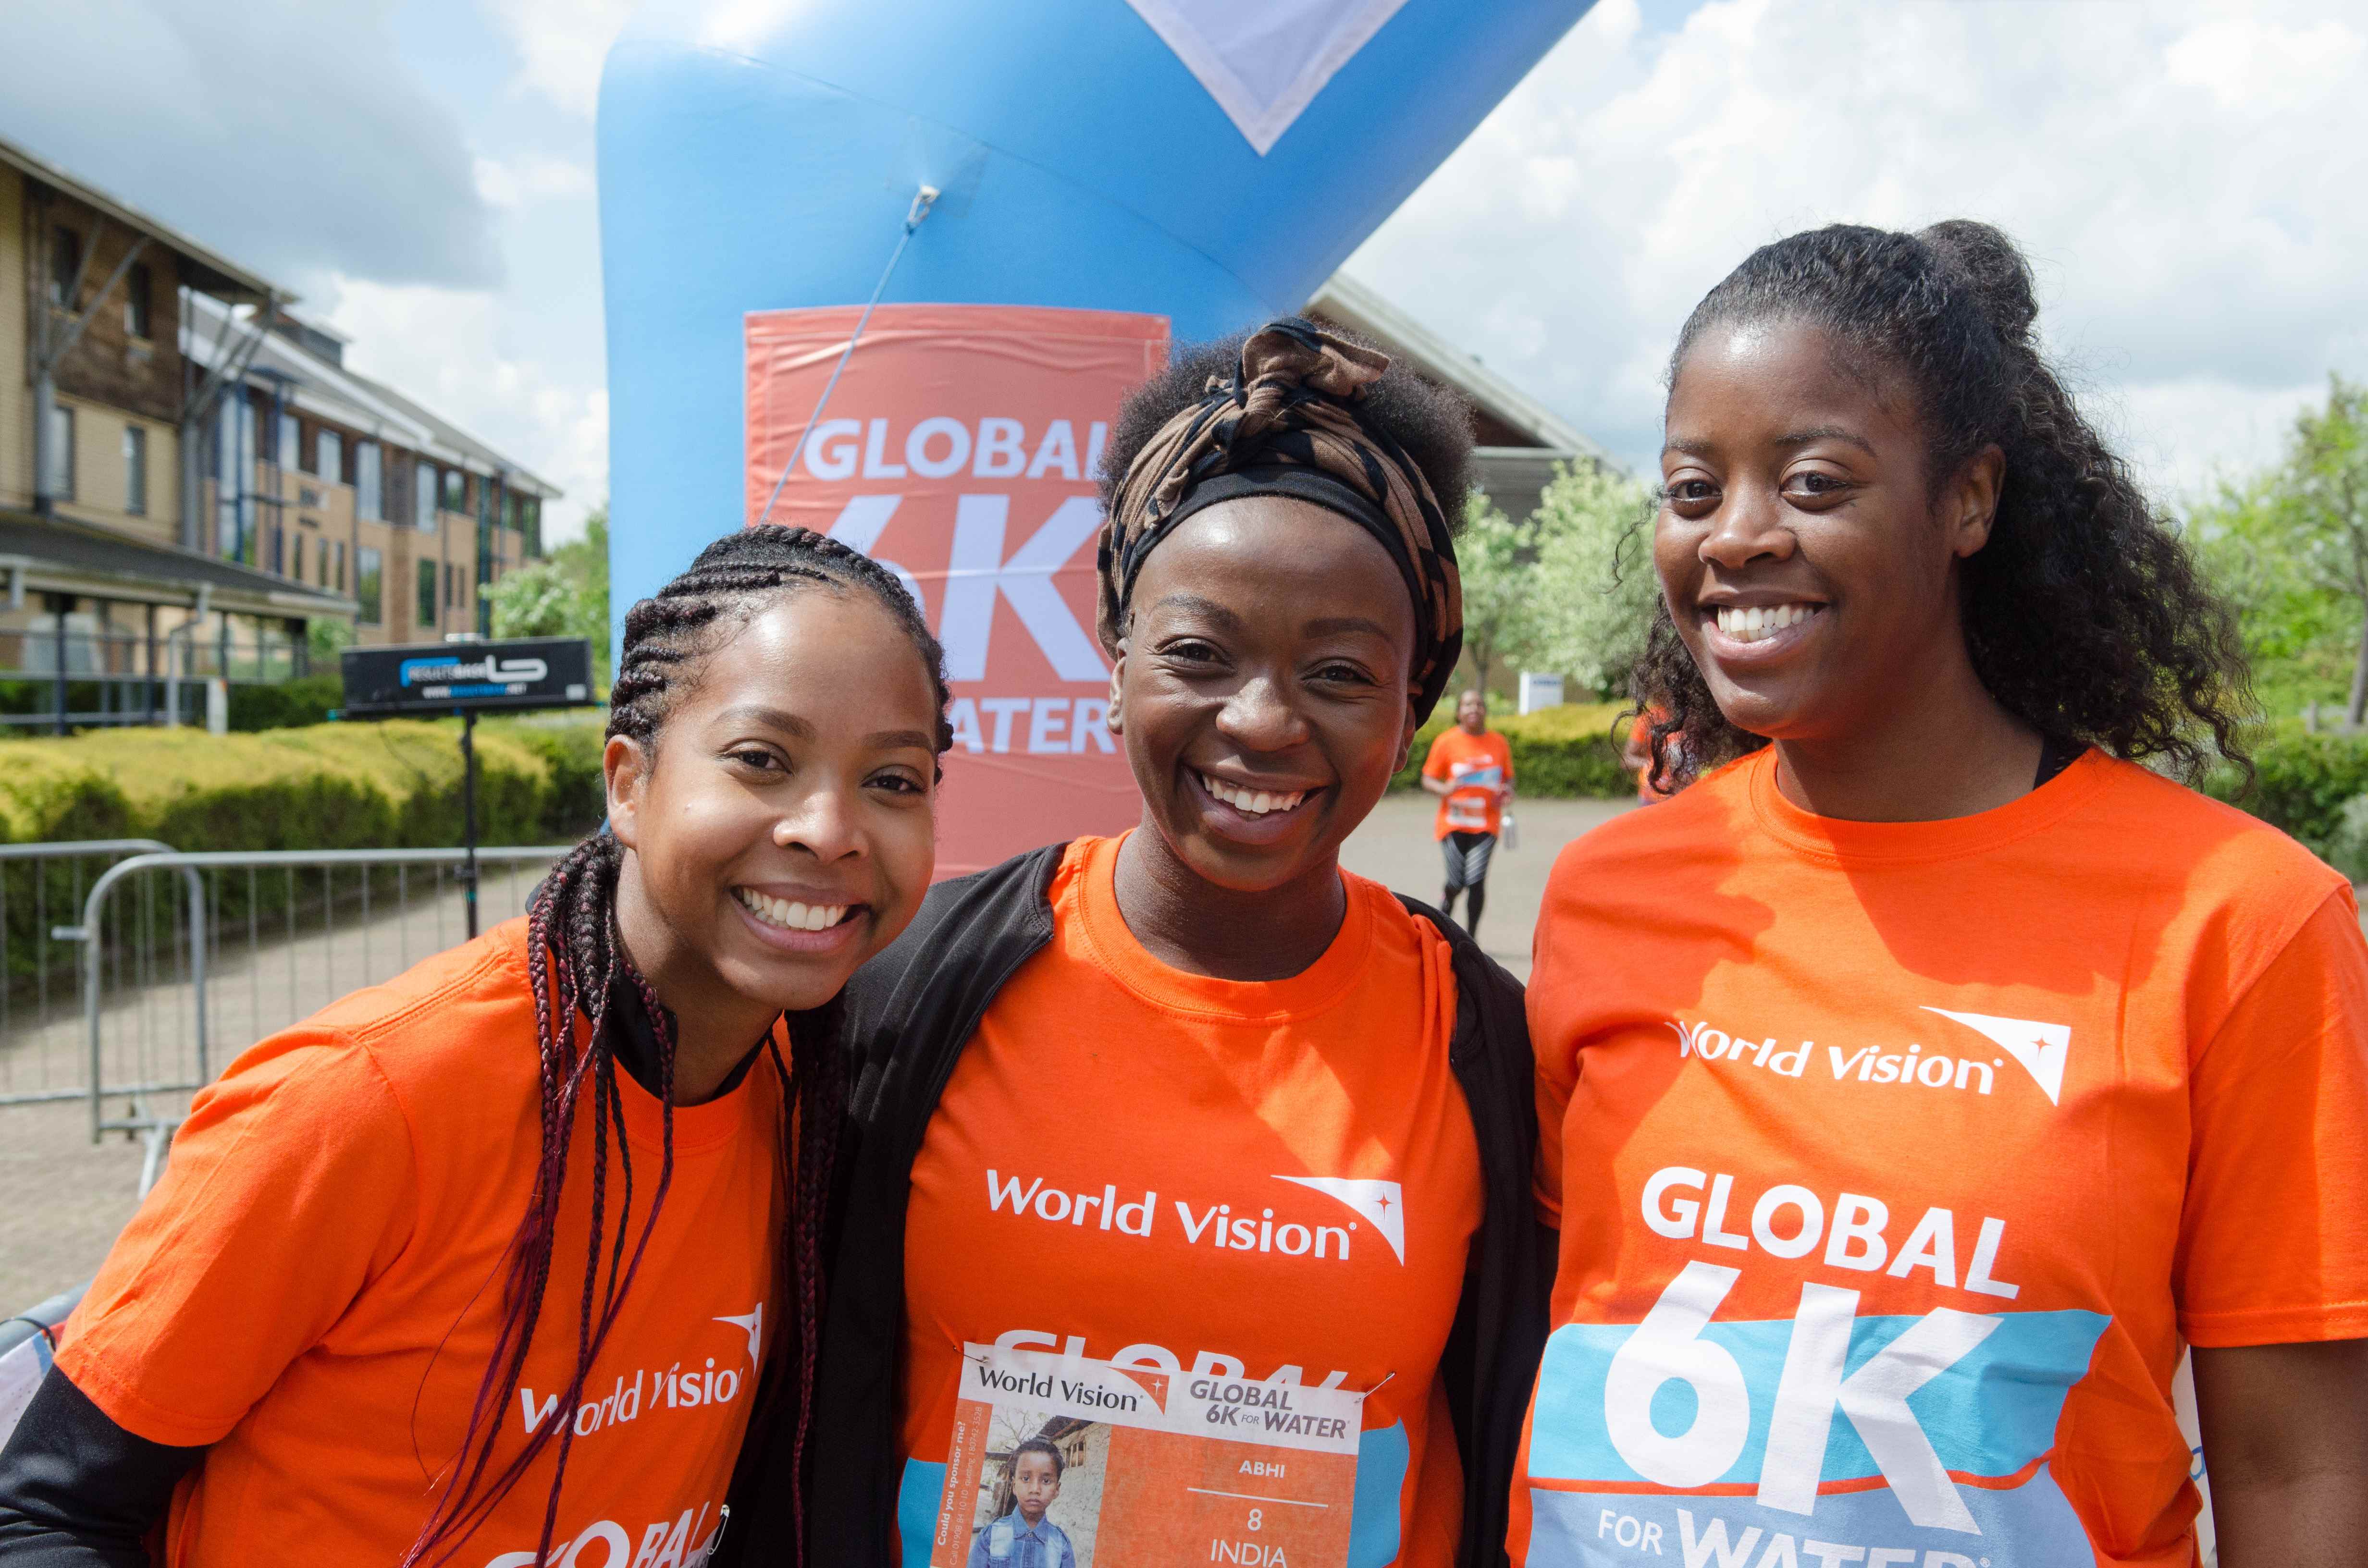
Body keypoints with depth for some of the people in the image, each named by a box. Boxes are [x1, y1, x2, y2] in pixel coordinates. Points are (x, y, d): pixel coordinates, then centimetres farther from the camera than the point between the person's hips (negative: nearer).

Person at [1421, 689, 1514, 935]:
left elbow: (1508, 778, 18)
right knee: (1456, 883, -5)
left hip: (1486, 824, 1)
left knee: (1476, 880, -12)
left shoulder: (1499, 743, 7)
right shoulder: (1446, 741, -1)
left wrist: (1507, 791, -5)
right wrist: (1444, 789, -20)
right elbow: (1428, 779, 1)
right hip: (1454, 822, -1)